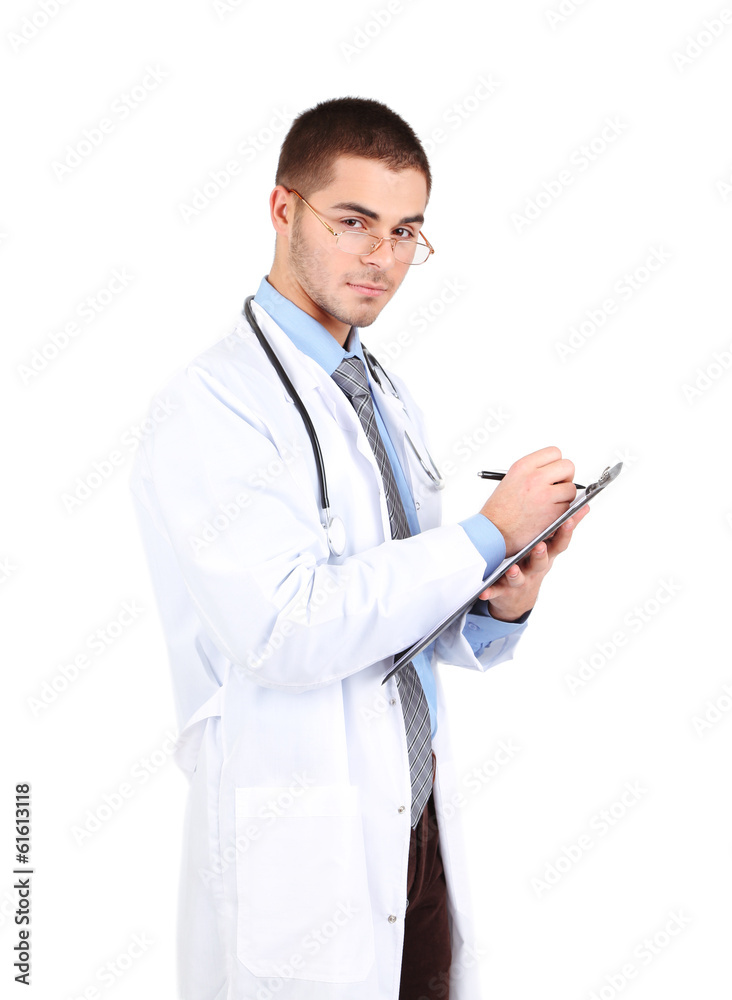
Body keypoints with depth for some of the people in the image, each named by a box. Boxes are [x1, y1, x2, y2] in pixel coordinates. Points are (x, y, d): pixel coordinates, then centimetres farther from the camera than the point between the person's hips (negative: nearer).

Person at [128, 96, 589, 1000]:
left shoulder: (388, 397, 12)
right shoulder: (214, 402, -13)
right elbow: (288, 628, -25)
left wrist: (498, 610, -7)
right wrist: (487, 535, -18)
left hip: (418, 824, 7)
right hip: (297, 854, -7)